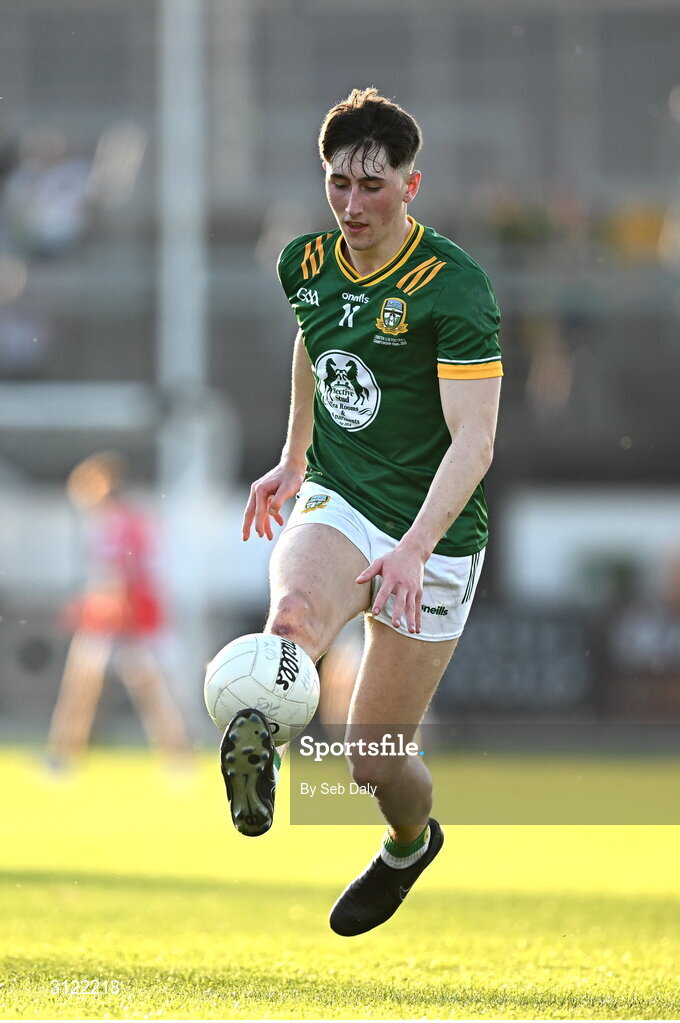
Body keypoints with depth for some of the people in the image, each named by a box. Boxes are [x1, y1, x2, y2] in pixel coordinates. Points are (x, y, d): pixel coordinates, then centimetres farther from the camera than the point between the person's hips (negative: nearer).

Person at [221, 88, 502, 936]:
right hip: (335, 505, 4)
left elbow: (473, 440, -22)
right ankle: (255, 737, -59)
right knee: (293, 611, -34)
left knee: (374, 758, 4)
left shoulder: (453, 286, -17)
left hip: (430, 536, -4)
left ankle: (411, 843, 35)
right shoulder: (307, 263, 1)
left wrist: (415, 547, -34)